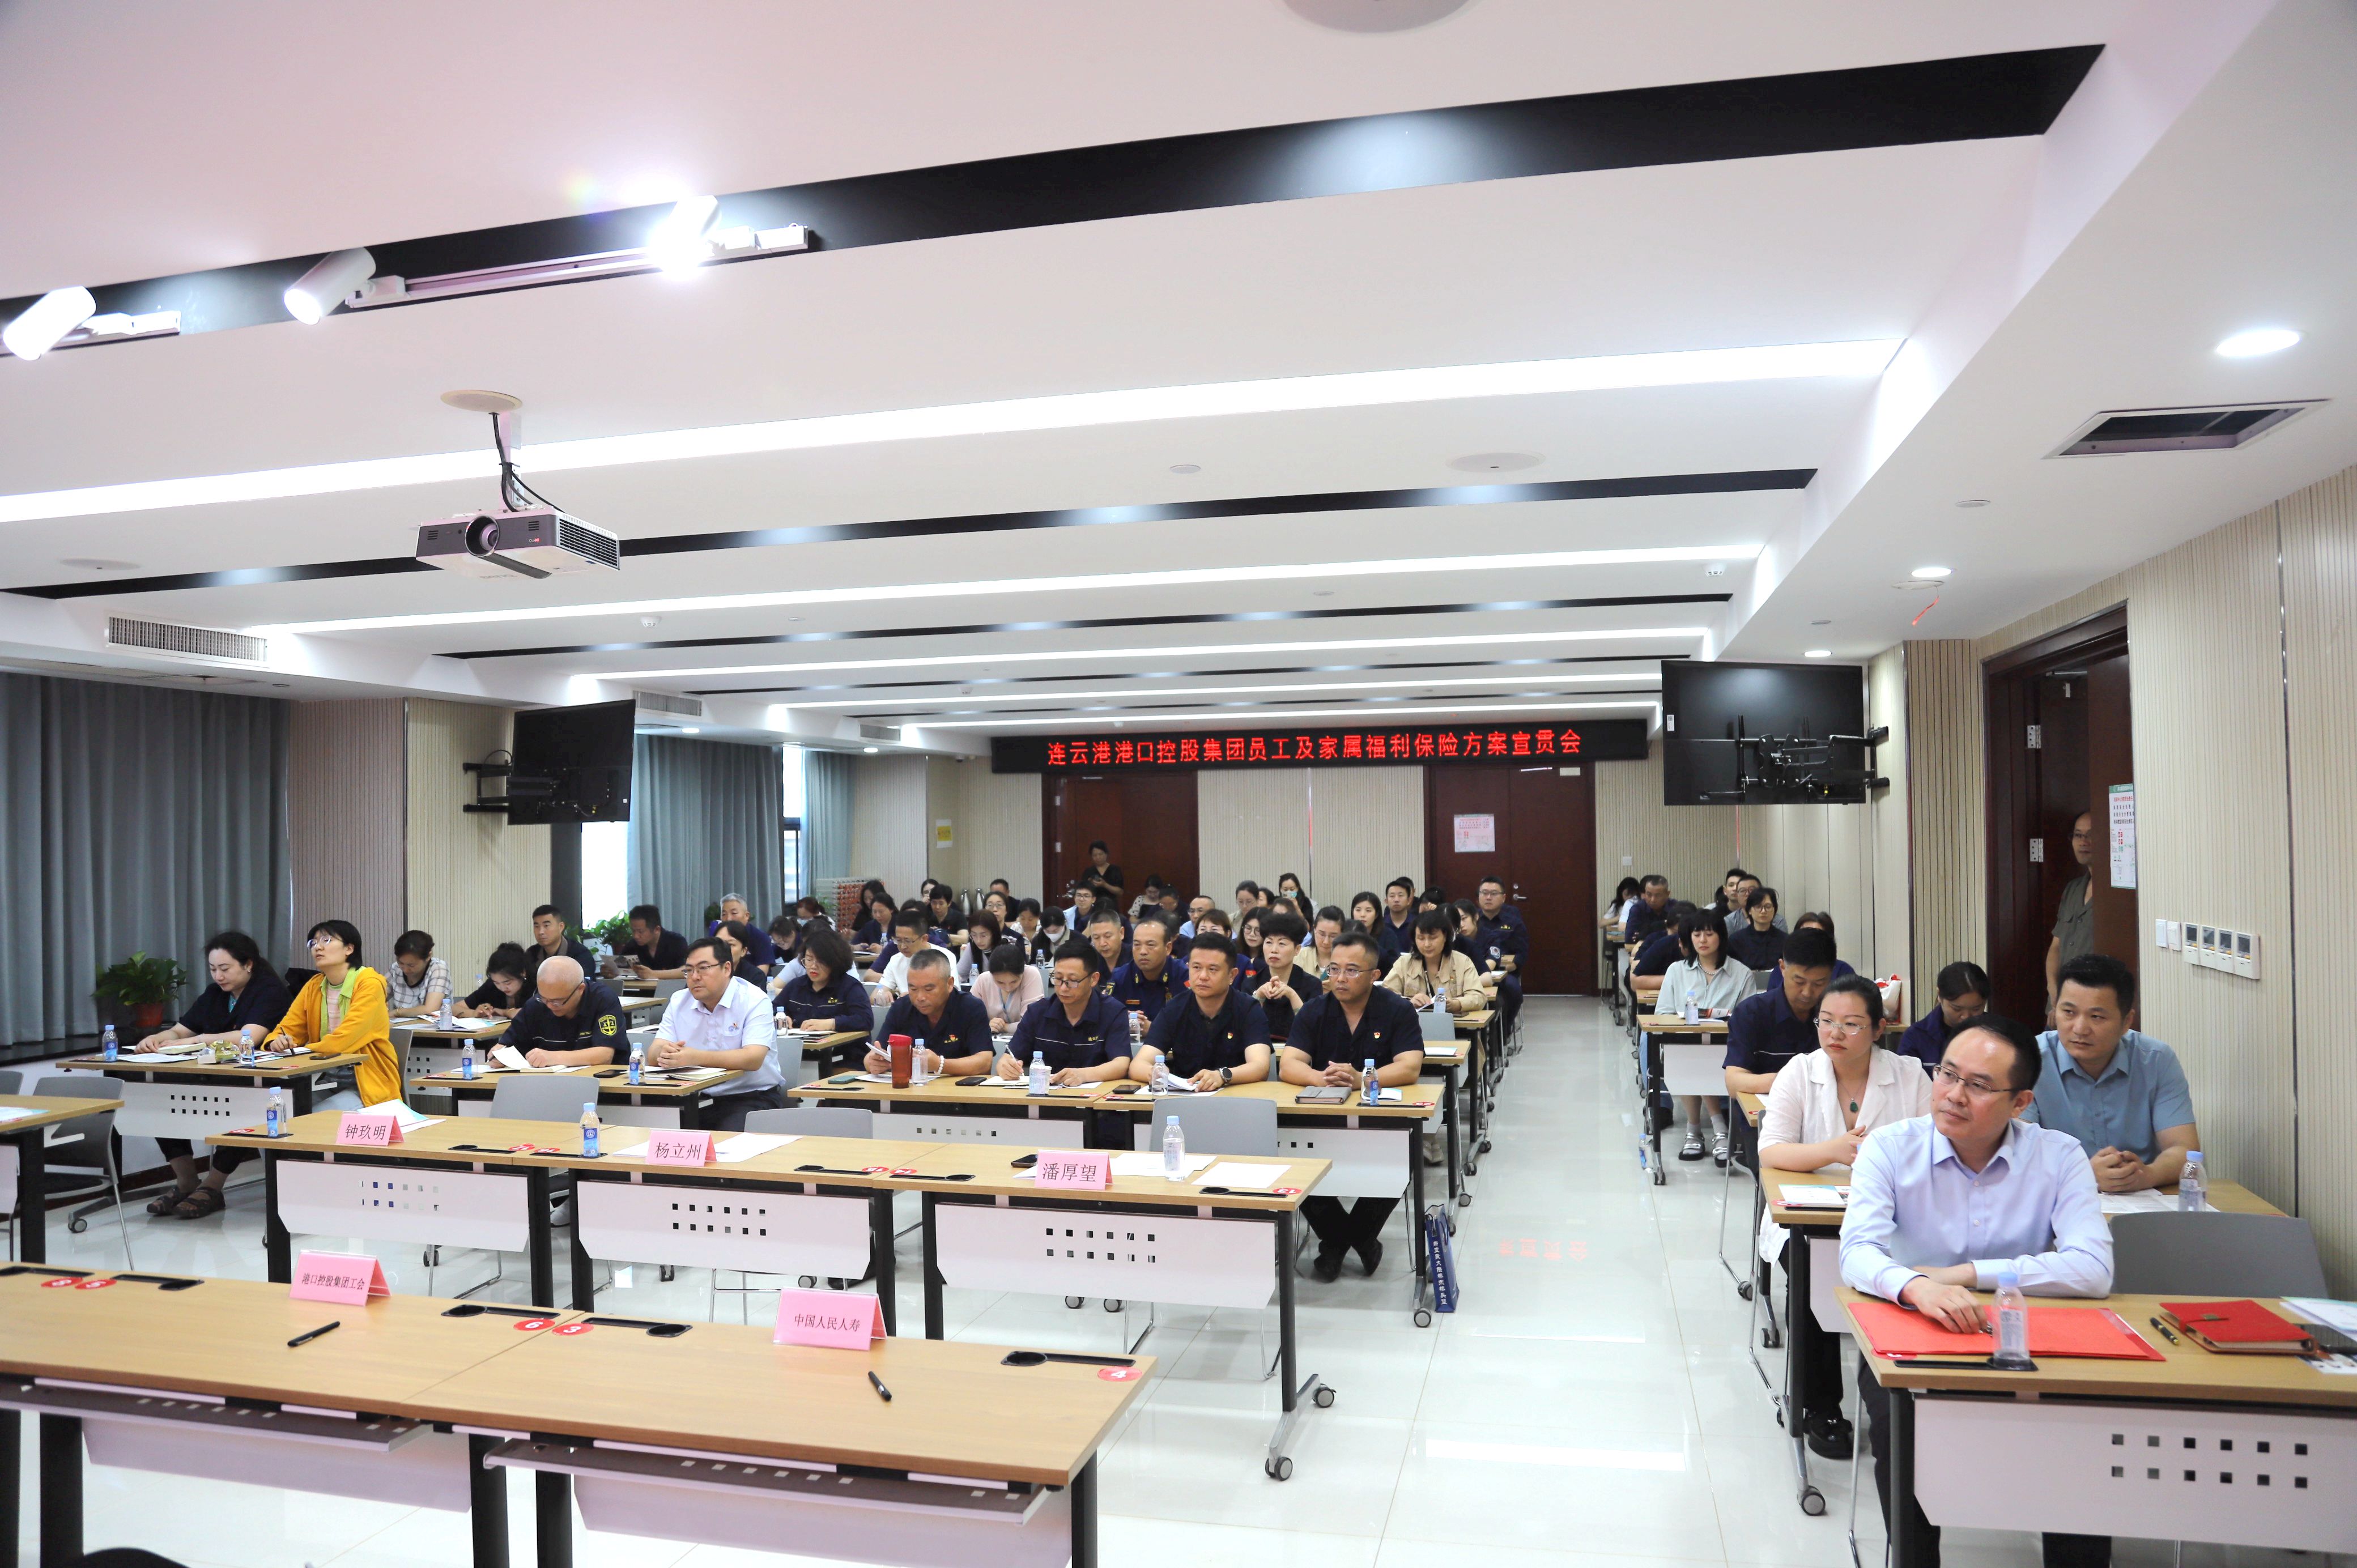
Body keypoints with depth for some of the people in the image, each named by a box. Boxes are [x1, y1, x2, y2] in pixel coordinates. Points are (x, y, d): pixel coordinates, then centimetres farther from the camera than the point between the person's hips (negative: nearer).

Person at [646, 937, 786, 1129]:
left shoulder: (754, 1000, -9)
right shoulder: (679, 1001, 8)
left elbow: (753, 1059, -22)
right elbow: (653, 1056, -1)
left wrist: (696, 1058, -32)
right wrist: (665, 1053, -26)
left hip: (752, 1097, -5)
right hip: (699, 1098, 5)